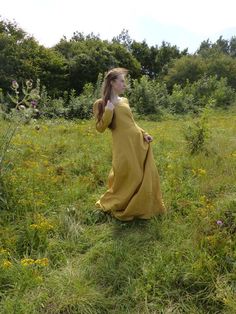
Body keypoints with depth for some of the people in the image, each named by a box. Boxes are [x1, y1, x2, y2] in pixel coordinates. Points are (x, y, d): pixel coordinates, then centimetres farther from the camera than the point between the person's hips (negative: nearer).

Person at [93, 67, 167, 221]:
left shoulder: (125, 101, 15)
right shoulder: (100, 103, -2)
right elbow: (100, 127, -6)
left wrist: (144, 133, 7)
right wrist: (108, 111, -17)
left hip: (139, 142, 7)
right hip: (124, 146, -7)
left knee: (147, 175, 12)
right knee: (126, 179, 1)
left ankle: (144, 207, 34)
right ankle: (108, 204, 27)